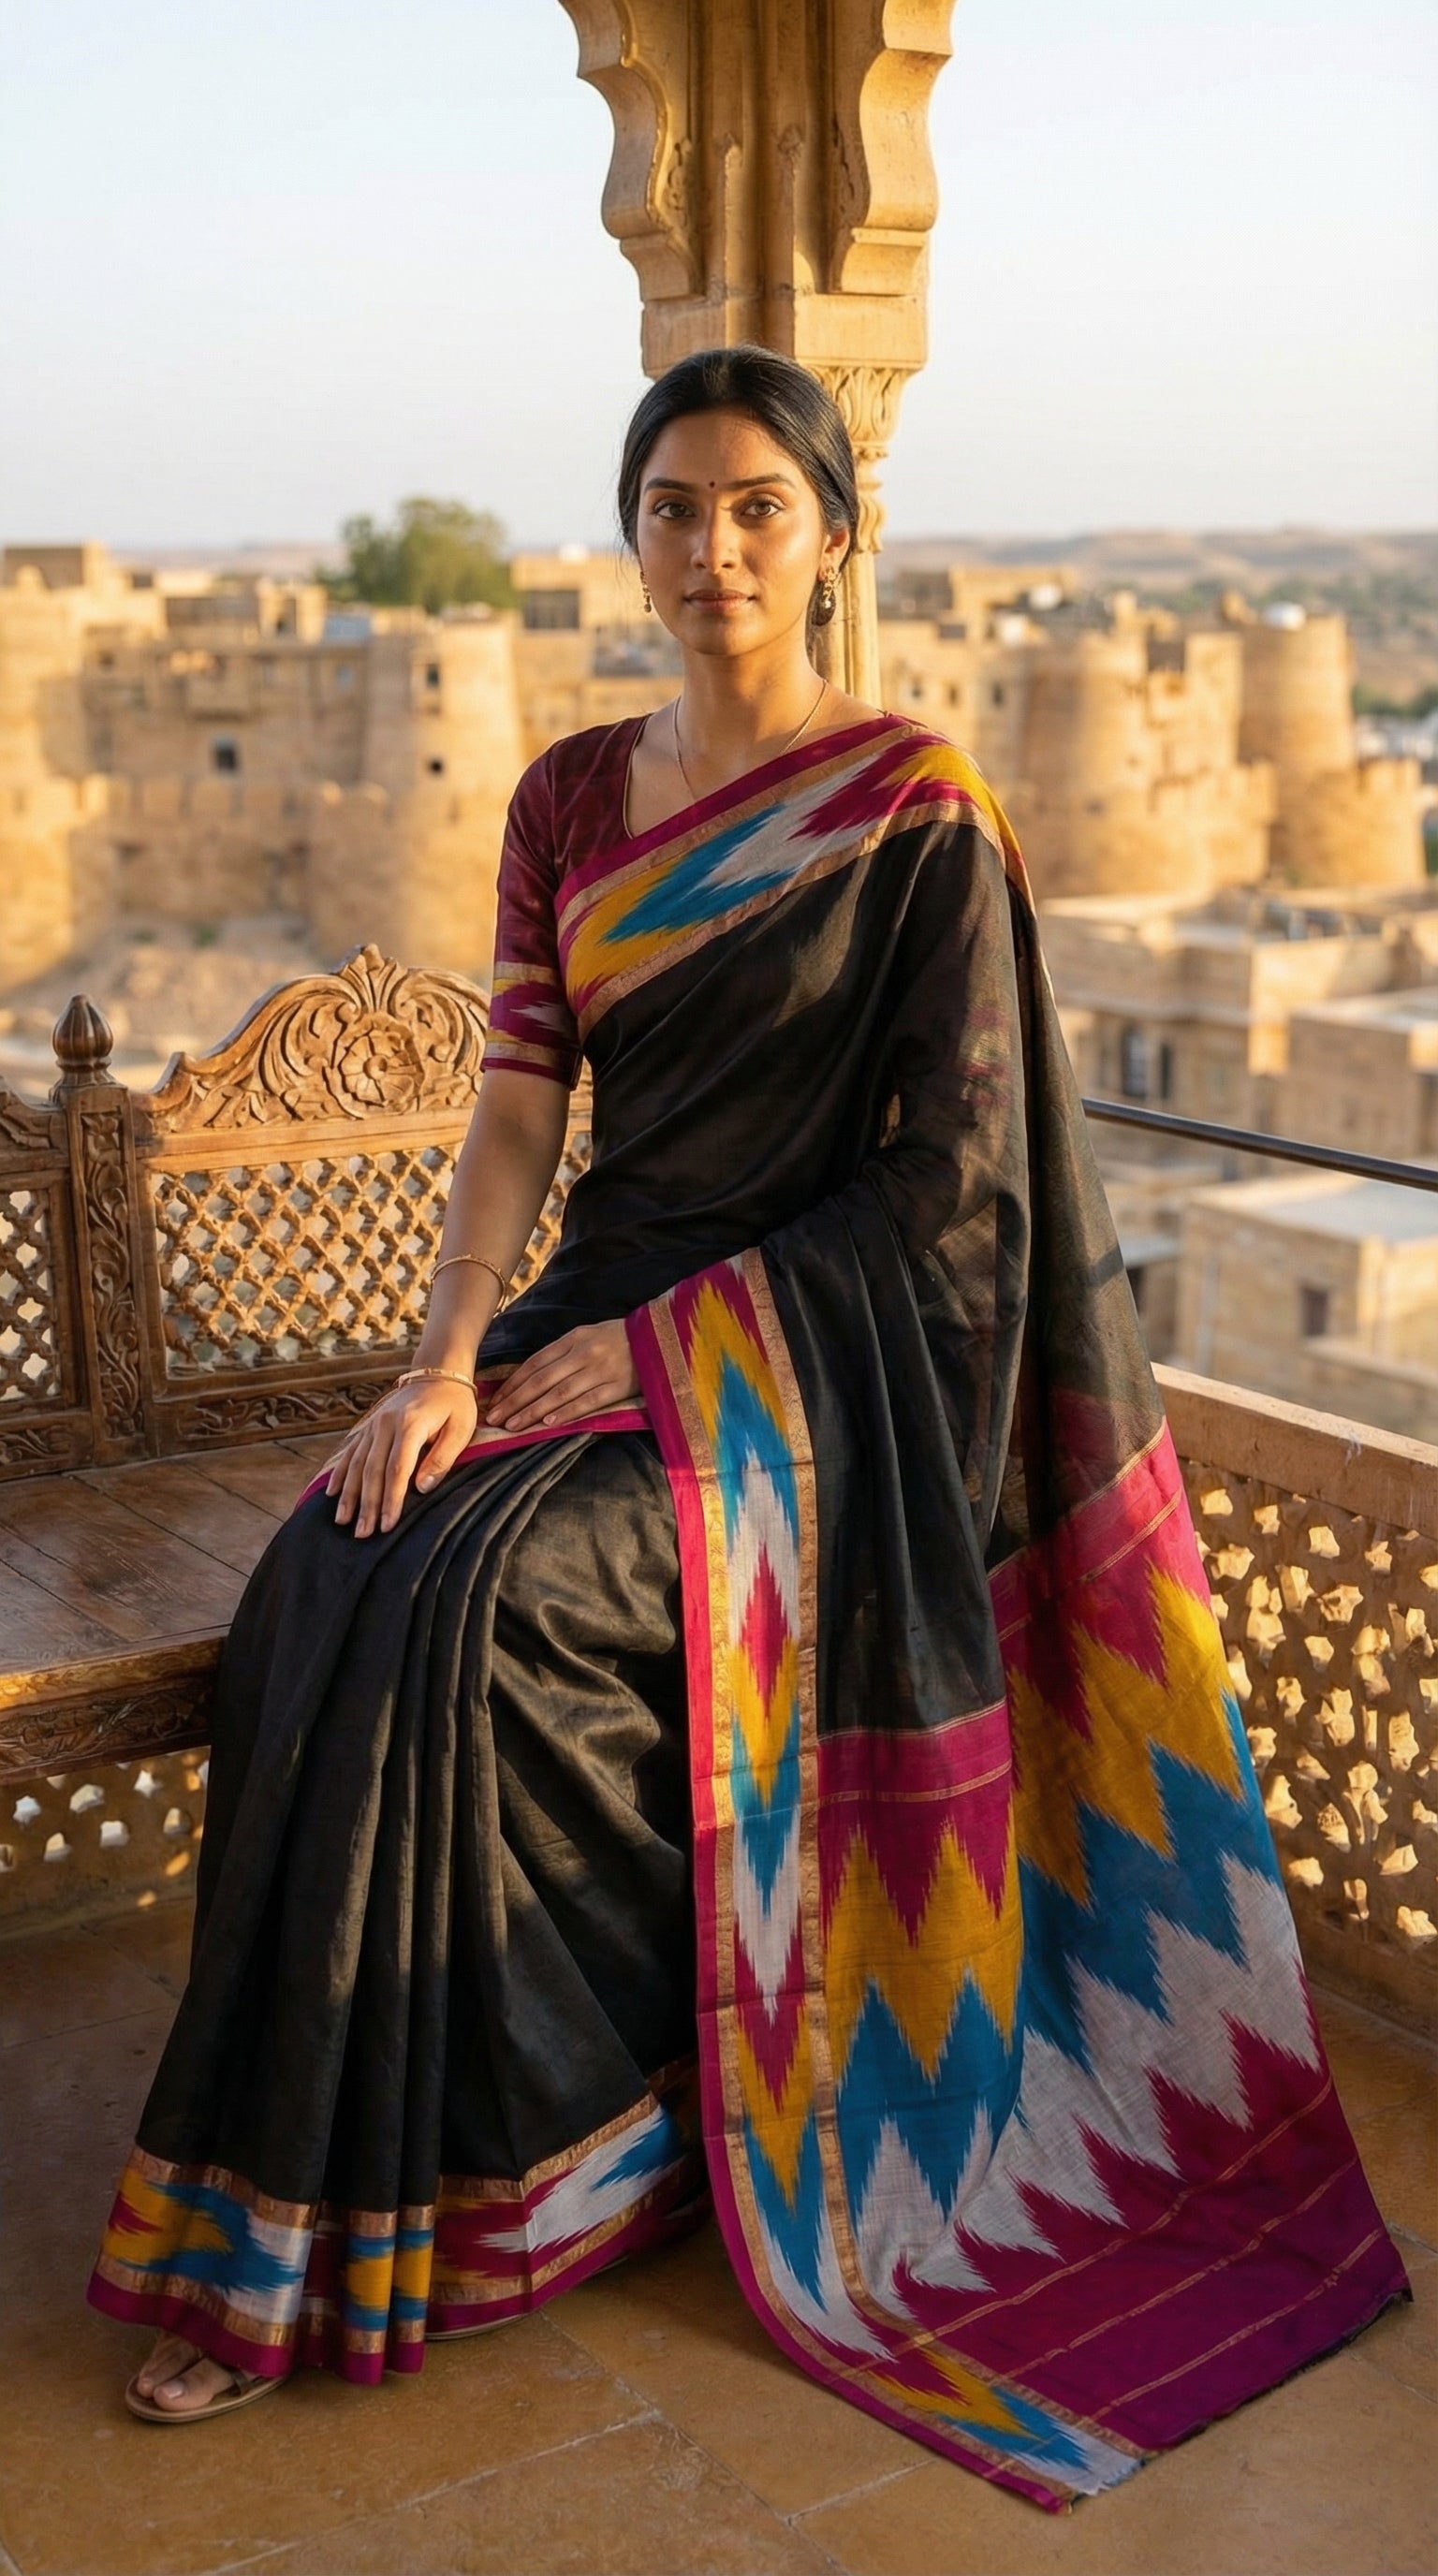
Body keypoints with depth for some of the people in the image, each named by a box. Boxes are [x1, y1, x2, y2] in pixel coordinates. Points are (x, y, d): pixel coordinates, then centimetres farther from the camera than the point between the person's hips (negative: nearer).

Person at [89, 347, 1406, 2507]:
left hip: (821, 1345, -5)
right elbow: (518, 1106, 4)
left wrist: (666, 1350, -14)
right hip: (606, 1316, 5)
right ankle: (297, 2233, -9)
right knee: (329, 1583, -19)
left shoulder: (917, 813, -6)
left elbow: (948, 1181, -9)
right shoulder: (571, 804, 10)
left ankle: (461, 2195, -13)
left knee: (484, 1605, -28)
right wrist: (448, 1360, -12)